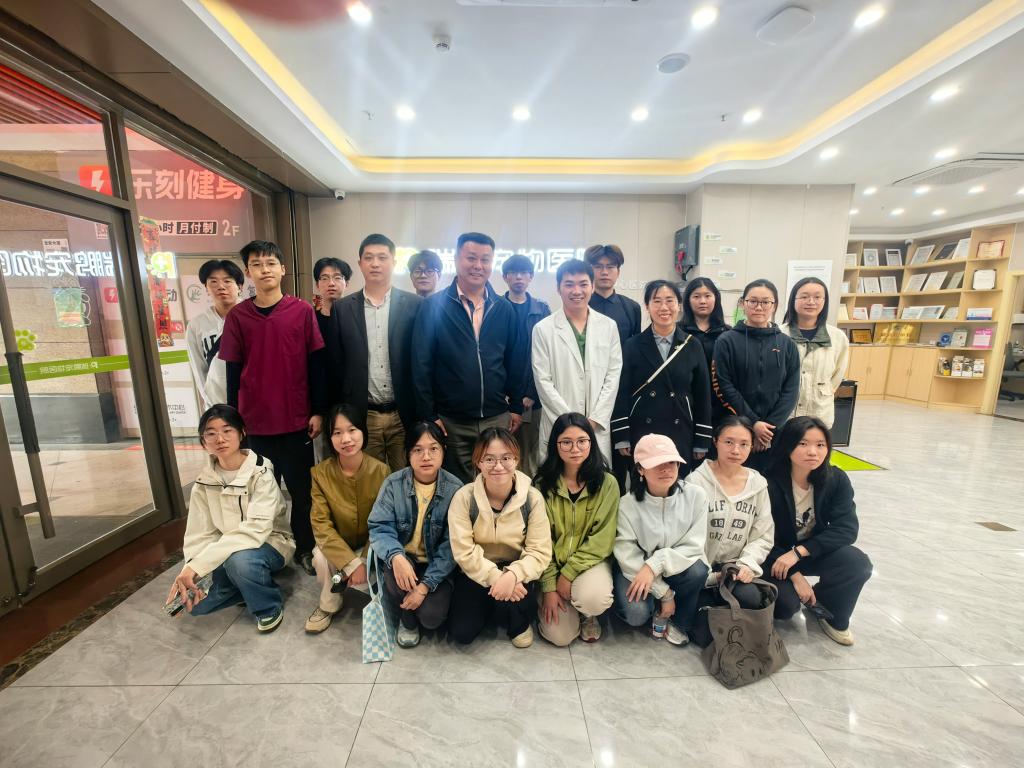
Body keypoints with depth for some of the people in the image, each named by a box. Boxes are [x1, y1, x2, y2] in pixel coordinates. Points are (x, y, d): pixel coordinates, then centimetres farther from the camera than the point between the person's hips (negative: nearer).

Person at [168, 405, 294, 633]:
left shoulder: (261, 474, -21)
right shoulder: (203, 483, -3)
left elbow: (255, 530, -29)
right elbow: (199, 535, -6)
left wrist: (198, 566, -32)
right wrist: (191, 571, -24)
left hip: (270, 544, -5)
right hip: (228, 551, 5)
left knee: (239, 559, -35)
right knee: (196, 602, -12)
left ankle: (269, 607, -8)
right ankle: (255, 583, 11)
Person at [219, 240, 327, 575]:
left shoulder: (302, 311, -3)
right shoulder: (237, 316, 1)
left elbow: (317, 365, -2)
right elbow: (233, 373, 4)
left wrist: (318, 411, -3)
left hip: (297, 420, -1)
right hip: (255, 422, 1)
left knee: (301, 488, 10)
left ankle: (305, 548, 28)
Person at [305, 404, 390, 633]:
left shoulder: (381, 471, -20)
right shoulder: (321, 473, -16)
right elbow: (320, 524, -18)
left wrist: (363, 561, -22)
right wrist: (351, 563, -26)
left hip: (371, 546, -1)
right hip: (337, 546, 1)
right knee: (321, 557, -29)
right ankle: (328, 605, 3)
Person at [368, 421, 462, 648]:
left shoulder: (455, 489, -16)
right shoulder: (393, 483, -12)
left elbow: (452, 544, -15)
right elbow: (380, 527, -16)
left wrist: (426, 585, -22)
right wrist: (395, 556, -36)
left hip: (436, 565, -1)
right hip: (403, 558, 1)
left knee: (432, 617, -21)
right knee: (395, 576, -31)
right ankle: (408, 619, 4)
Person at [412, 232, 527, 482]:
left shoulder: (504, 309, 5)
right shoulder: (433, 306, -4)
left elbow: (515, 362, 10)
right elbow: (421, 365, -5)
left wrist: (516, 407, 8)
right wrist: (429, 415, -7)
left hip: (497, 418, 3)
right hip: (451, 421, -2)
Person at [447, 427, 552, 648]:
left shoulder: (532, 498, -16)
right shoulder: (464, 497, -17)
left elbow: (540, 552, -16)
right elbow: (464, 552, -17)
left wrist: (512, 575, -33)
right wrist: (496, 577, -29)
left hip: (516, 573, 0)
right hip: (476, 573, 1)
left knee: (513, 598, -29)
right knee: (461, 633, -12)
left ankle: (520, 624, 8)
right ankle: (491, 609, 21)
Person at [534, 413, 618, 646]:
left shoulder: (607, 483, -12)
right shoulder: (543, 484, -9)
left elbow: (602, 540, -12)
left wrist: (568, 573, -16)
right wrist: (549, 586, -11)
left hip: (590, 561, -1)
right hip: (553, 564, 1)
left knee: (594, 598, -31)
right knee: (559, 635, -11)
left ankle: (588, 614, 7)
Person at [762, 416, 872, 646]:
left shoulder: (836, 480, -12)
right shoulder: (770, 483, -25)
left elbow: (847, 529, -19)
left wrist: (798, 552, -30)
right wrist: (794, 574, -20)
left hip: (814, 552, 4)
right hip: (775, 556, -4)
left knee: (858, 564, -23)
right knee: (786, 604, -25)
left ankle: (827, 609, 8)